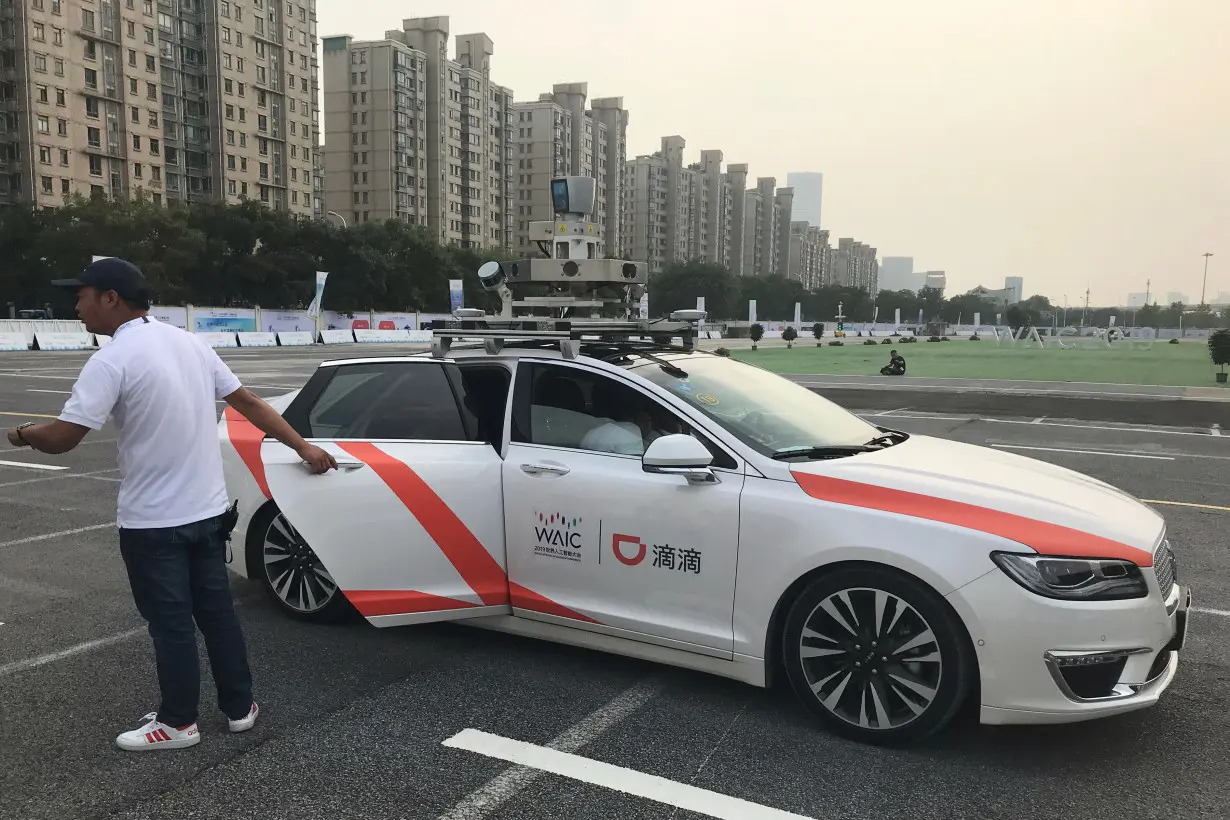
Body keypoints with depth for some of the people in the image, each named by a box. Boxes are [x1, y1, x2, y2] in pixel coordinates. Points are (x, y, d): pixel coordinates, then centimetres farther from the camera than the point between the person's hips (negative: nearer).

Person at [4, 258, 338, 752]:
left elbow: (62, 438, -20)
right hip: (207, 510, 7)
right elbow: (249, 403, 8)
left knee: (170, 623, 7)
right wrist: (304, 448, 12)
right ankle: (240, 707, 26)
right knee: (216, 611, 16)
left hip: (152, 520, -7)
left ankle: (178, 723, 21)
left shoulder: (112, 360, -17)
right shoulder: (189, 342, 5)